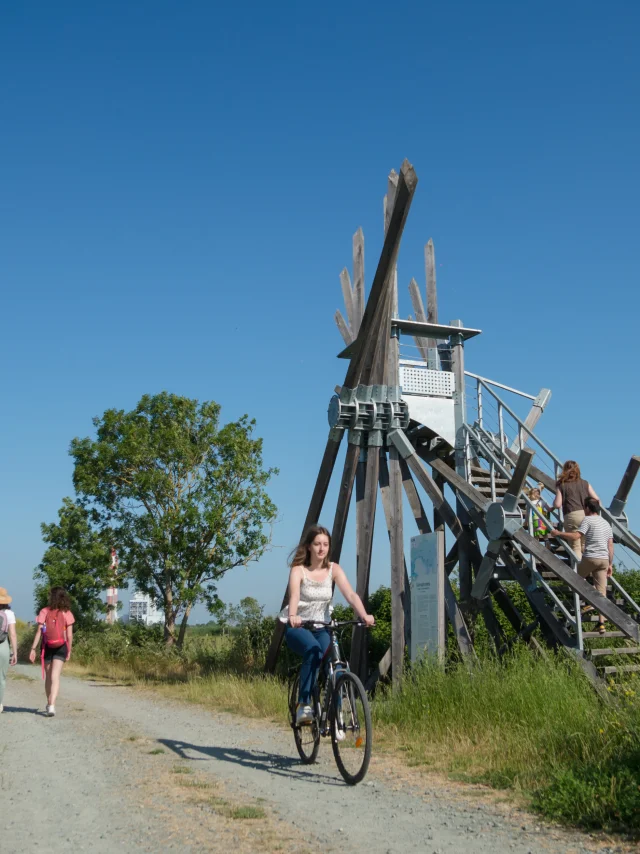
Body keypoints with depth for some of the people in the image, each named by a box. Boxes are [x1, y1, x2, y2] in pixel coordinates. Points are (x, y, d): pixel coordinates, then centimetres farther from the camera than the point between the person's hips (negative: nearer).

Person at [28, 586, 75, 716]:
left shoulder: (44, 612, -4)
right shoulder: (67, 613, -2)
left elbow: (39, 631, -10)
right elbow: (69, 635, -3)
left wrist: (33, 649, -9)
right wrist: (69, 651, 7)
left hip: (47, 647, 1)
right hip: (61, 648, -1)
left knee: (48, 677, 16)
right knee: (55, 677, -6)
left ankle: (50, 704, 29)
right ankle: (51, 705, -22)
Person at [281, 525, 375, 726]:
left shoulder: (333, 569, -2)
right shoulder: (298, 570, -10)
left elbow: (350, 594, -17)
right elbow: (294, 596, -28)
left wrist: (364, 615, -36)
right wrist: (292, 616, -50)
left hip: (321, 628, 3)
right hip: (298, 628, -3)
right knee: (313, 650, -34)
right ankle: (303, 705, -27)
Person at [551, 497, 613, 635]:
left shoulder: (588, 520, -4)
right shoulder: (606, 523, 18)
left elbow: (575, 537, -16)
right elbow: (610, 546, 16)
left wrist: (559, 533, -6)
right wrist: (610, 564, 19)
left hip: (590, 558, -6)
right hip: (604, 560, 6)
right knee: (601, 592, 5)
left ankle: (589, 603, 5)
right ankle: (602, 623, 1)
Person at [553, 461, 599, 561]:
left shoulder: (561, 485, 7)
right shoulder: (585, 483, 15)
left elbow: (557, 505, -1)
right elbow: (596, 500, 9)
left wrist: (554, 502, 20)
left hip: (571, 516, -3)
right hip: (587, 516, 3)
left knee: (576, 547, -1)